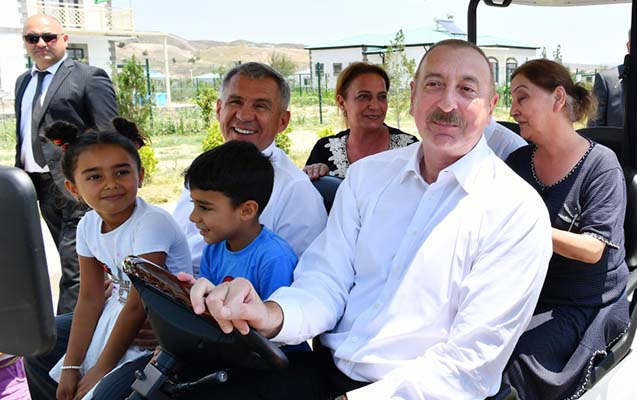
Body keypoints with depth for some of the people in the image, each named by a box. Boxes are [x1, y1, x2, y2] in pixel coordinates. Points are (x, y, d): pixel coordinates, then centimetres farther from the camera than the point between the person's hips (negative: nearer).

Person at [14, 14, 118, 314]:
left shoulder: (90, 77, -6)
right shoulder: (23, 81, 18)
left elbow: (109, 137, -10)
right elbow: (22, 135, 21)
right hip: (42, 186, 8)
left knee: (74, 269, -8)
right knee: (73, 262, 17)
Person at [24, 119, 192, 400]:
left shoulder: (151, 224, -27)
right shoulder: (88, 225, -5)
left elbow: (138, 306, -24)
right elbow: (90, 297, -1)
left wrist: (102, 369, -16)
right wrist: (71, 367, -4)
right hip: (116, 311, 8)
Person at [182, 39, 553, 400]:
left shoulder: (517, 211, -11)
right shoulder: (367, 173, 5)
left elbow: (471, 363, -13)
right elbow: (327, 283, 2)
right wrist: (272, 314, -21)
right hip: (326, 369, 4)